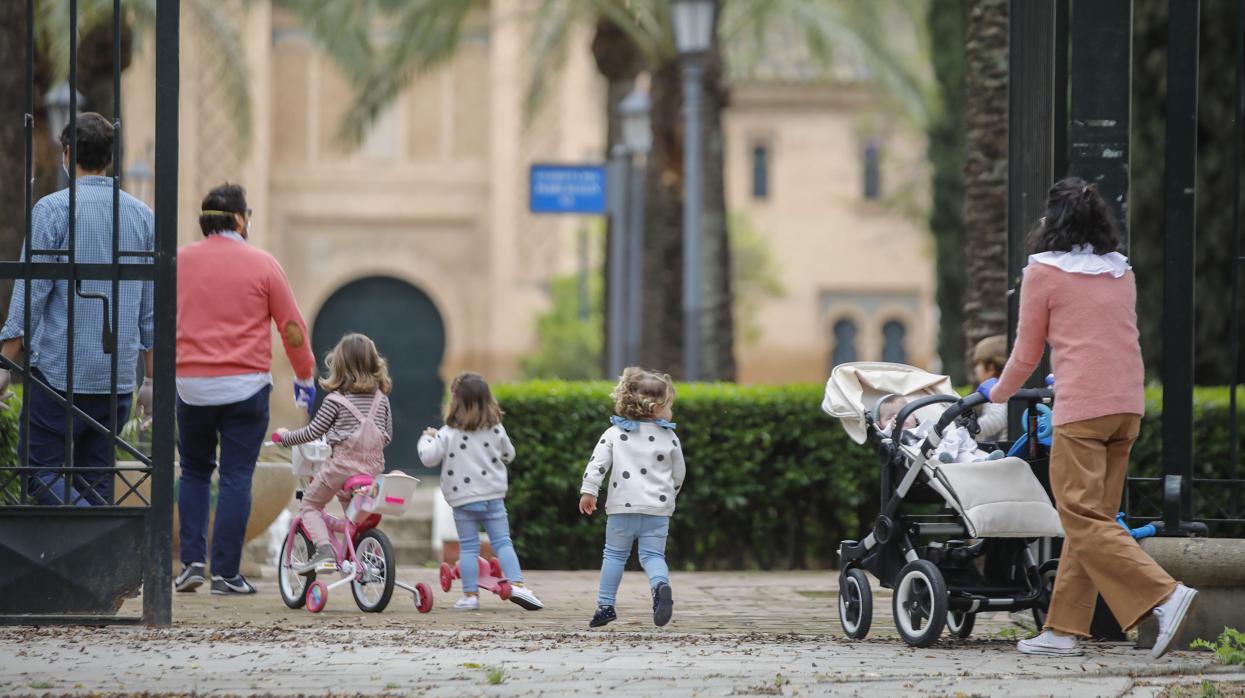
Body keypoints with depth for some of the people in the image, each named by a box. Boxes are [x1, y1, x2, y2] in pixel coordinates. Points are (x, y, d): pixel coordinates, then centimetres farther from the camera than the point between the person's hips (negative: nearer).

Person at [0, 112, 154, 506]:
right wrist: (151, 379, 17)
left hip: (60, 372, -5)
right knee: (95, 481, 10)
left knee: (41, 472, 0)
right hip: (117, 378, 5)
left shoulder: (53, 209, -7)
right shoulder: (142, 217, 9)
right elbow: (152, 312, 12)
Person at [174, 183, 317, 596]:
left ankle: (193, 561, 7)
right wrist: (305, 376, 15)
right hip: (245, 387, -2)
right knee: (236, 478, 0)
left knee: (194, 471, 17)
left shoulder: (181, 262, 5)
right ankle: (226, 573, -2)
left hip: (191, 385, 2)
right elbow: (291, 326, 2)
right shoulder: (262, 266, -2)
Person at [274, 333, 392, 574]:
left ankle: (324, 549, -11)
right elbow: (387, 434, 13)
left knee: (309, 505, 10)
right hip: (374, 464, 5)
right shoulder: (381, 399, 7)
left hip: (343, 463, -5)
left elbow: (313, 432, -4)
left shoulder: (335, 400, -7)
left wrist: (285, 437, 12)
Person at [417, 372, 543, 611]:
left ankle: (470, 594, 3)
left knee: (468, 547, 4)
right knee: (502, 542, 5)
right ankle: (516, 583, -8)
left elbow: (428, 458, -9)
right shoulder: (496, 430, 2)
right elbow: (508, 455, 14)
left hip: (463, 499, -2)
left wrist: (427, 438, 10)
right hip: (493, 497, 2)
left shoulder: (448, 434, -8)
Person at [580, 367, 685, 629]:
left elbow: (597, 463, -7)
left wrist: (588, 491, -5)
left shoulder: (614, 434, 3)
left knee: (615, 554, 13)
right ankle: (661, 585, -28)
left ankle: (605, 605, 10)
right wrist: (669, 495, 29)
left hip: (622, 508, 0)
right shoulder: (669, 438, 4)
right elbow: (679, 473, 12)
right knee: (652, 555, 3)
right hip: (657, 509, 0)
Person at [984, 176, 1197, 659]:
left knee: (1084, 520, -8)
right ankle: (1065, 629, 10)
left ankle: (1165, 596, -23)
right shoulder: (1121, 273, 16)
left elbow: (1027, 353, 5)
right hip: (1129, 403, 7)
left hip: (1081, 409, -7)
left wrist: (998, 394, 24)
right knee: (1092, 518, 10)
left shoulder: (1043, 271, 0)